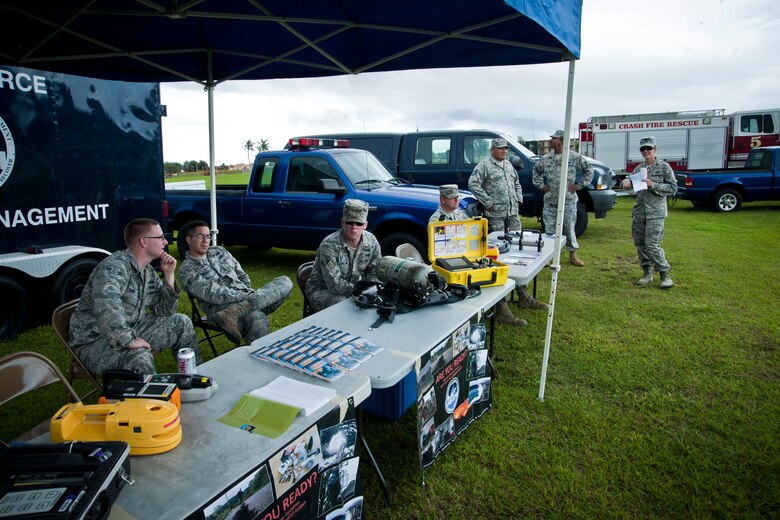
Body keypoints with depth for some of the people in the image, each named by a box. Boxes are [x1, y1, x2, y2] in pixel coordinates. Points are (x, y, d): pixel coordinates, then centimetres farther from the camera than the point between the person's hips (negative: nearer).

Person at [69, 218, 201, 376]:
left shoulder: (148, 272, 6)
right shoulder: (115, 266, -23)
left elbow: (164, 312, 6)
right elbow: (105, 306, -42)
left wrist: (169, 276, -4)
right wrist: (129, 341, -39)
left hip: (130, 330, 9)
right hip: (94, 340, -9)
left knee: (181, 323, 3)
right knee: (140, 358, -36)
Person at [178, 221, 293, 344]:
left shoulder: (219, 251, 21)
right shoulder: (186, 270, 1)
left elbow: (241, 275, 24)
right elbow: (212, 294, -12)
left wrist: (250, 295, 6)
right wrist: (248, 297, -17)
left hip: (246, 298, 9)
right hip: (222, 307, -9)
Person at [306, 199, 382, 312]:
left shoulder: (371, 241, -8)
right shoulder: (329, 245, -25)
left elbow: (375, 273, 2)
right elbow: (335, 285, -29)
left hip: (354, 286, 6)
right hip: (323, 290, -5)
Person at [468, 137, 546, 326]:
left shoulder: (509, 165, 18)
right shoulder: (484, 165, -6)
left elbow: (517, 183, 31)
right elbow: (473, 184, -16)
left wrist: (519, 199, 16)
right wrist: (488, 202, -16)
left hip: (513, 213, 8)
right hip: (496, 215, -8)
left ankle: (523, 296, 19)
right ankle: (501, 306, -4)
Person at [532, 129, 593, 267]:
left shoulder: (575, 157, -3)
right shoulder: (545, 158, 5)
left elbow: (589, 169, 6)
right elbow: (536, 170, 22)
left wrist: (580, 185, -1)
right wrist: (540, 185, 12)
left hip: (568, 200, -2)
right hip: (550, 200, 3)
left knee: (569, 228, 5)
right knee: (549, 229, 5)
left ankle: (573, 254, 18)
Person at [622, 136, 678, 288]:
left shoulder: (664, 167, -1)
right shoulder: (639, 168, 13)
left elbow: (673, 188, -2)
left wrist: (653, 185, -16)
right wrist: (627, 181, -10)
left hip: (655, 212, -5)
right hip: (638, 212, 6)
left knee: (652, 244, -12)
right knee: (639, 243, 7)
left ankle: (665, 274, 1)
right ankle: (647, 273, 19)